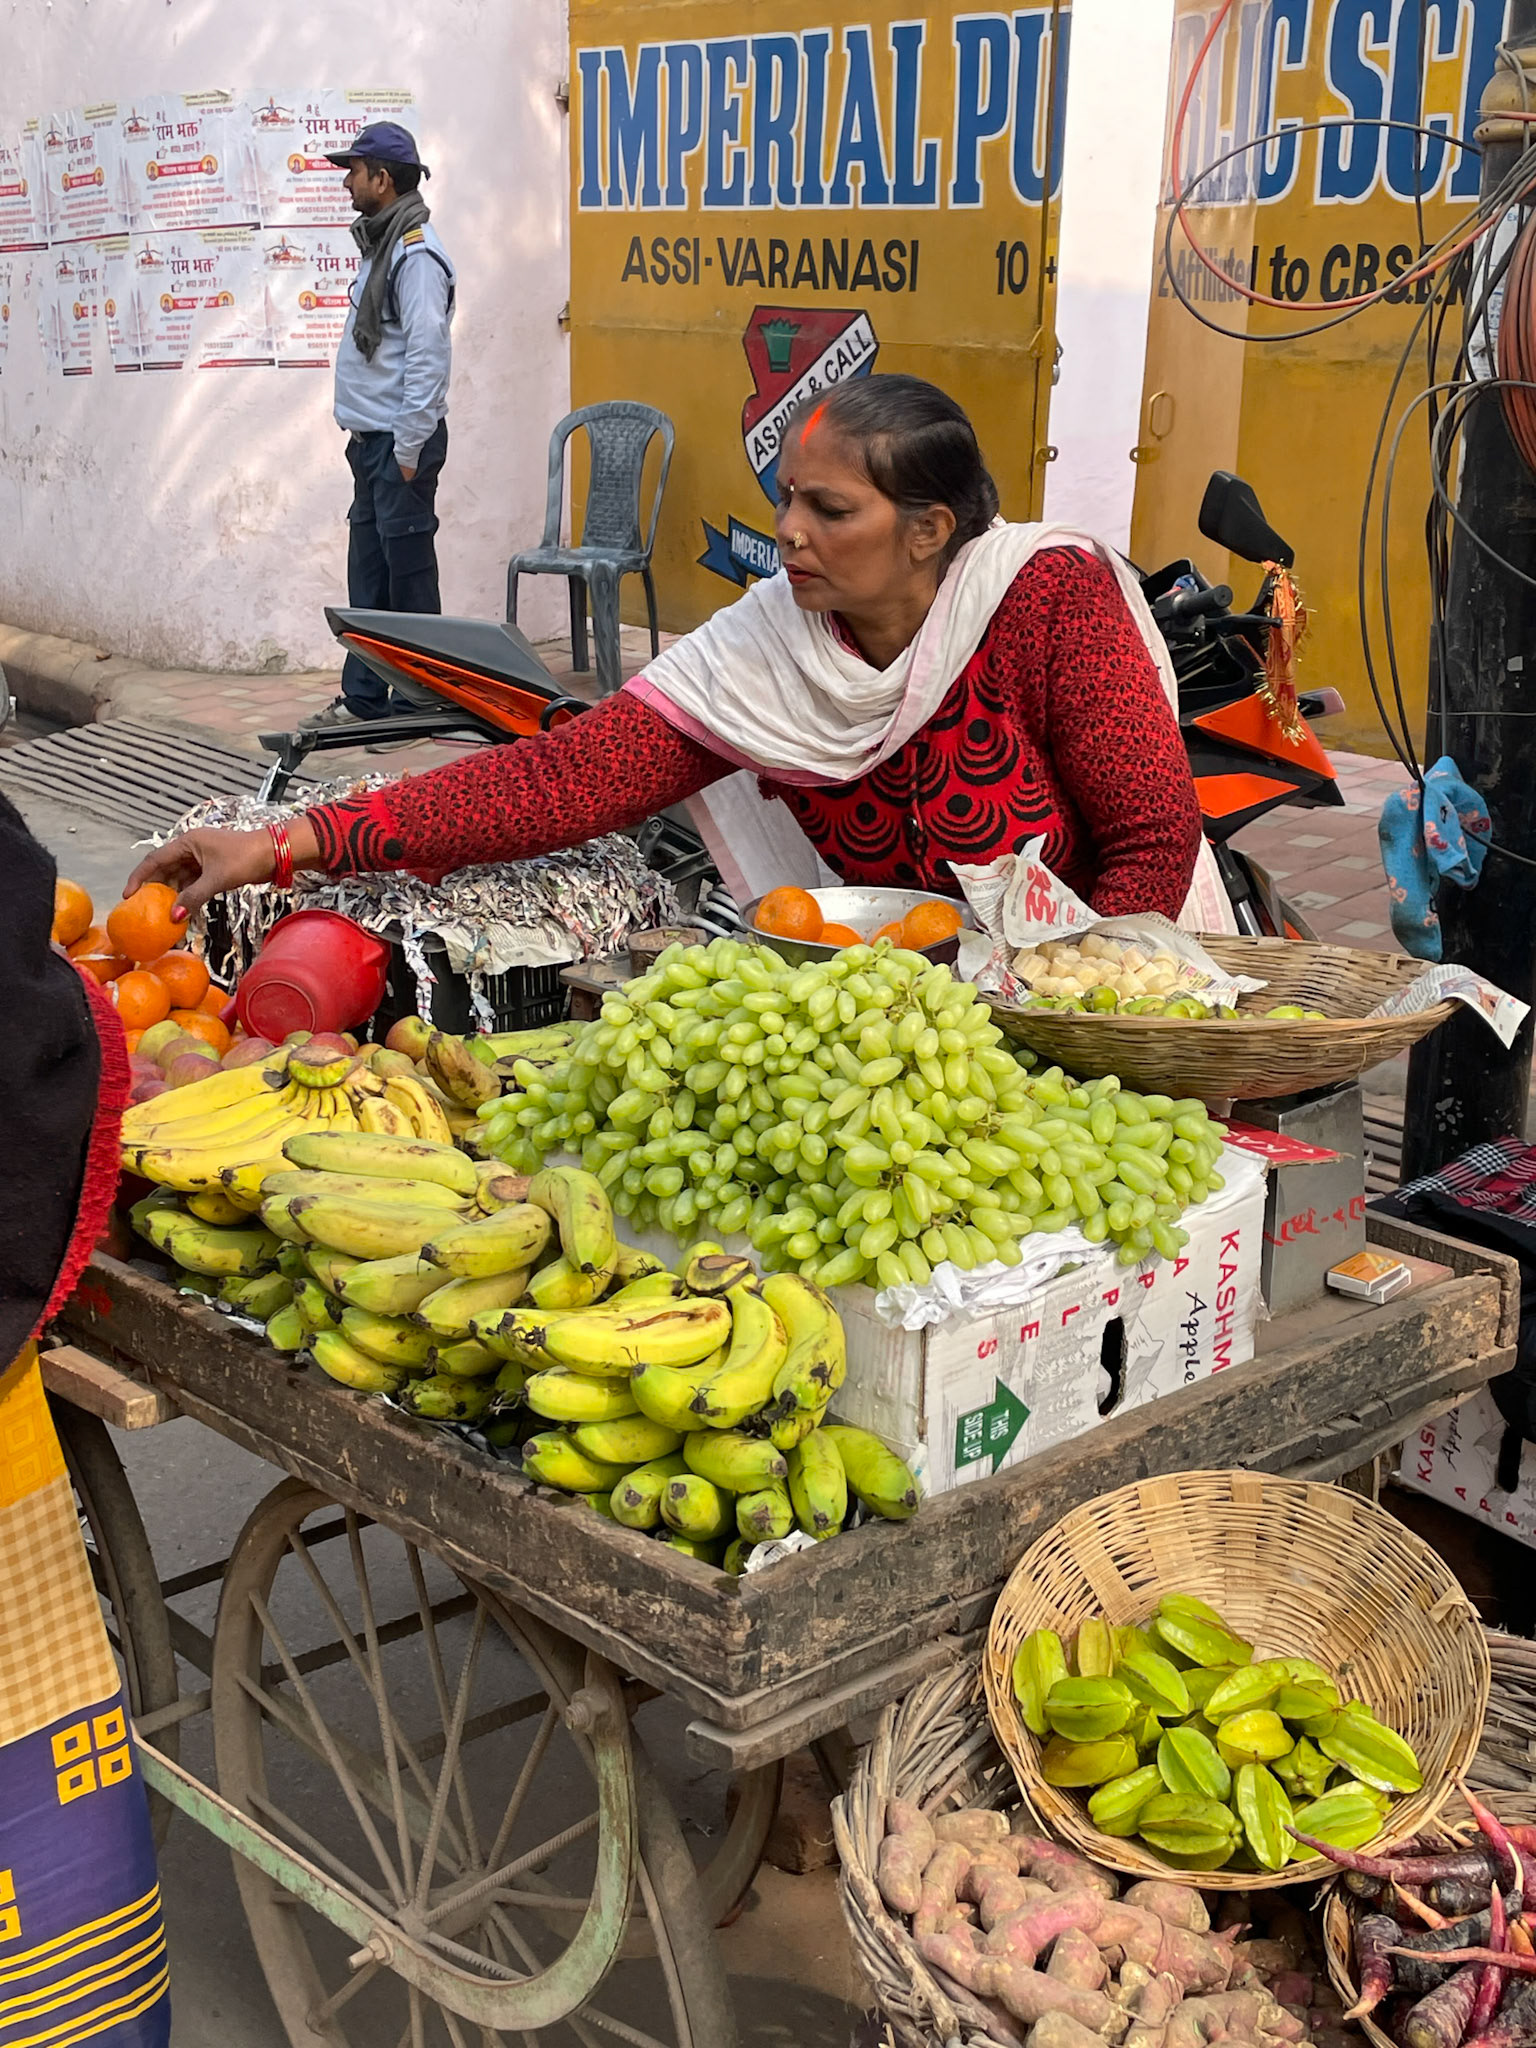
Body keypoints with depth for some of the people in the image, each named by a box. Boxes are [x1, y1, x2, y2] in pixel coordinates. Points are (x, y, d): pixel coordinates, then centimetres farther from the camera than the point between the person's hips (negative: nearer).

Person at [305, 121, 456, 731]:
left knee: (408, 571, -4)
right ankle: (363, 698, 20)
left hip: (401, 442, -10)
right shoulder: (382, 244, 17)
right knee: (368, 574, 13)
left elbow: (428, 355, -20)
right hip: (371, 439, 10)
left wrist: (409, 447, -20)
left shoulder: (416, 253, -14)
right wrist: (365, 433, 18)